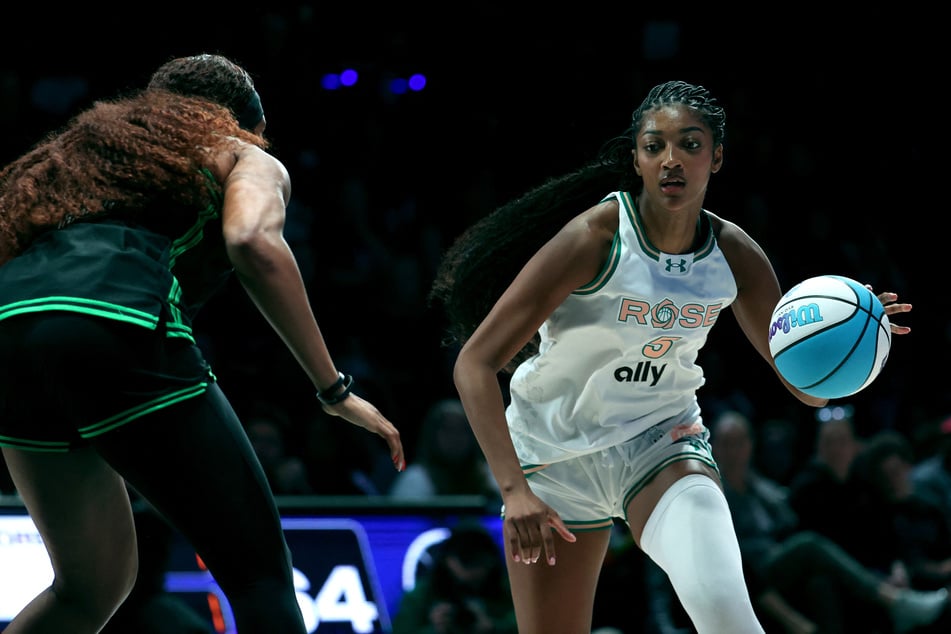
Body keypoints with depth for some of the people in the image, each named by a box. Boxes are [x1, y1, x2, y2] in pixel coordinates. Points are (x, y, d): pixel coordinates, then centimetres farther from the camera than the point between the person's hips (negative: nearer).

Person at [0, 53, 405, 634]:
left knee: (93, 586, 23)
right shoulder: (249, 160, 21)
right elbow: (253, 242, -2)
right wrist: (335, 389, 0)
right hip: (117, 327, -6)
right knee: (260, 574, 1)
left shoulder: (84, 152, 39)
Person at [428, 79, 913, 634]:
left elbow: (807, 387, 1)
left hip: (662, 443, 2)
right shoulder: (595, 238, -21)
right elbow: (475, 364, -24)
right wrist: (514, 488, -34)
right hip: (555, 456, -2)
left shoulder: (735, 255, -8)